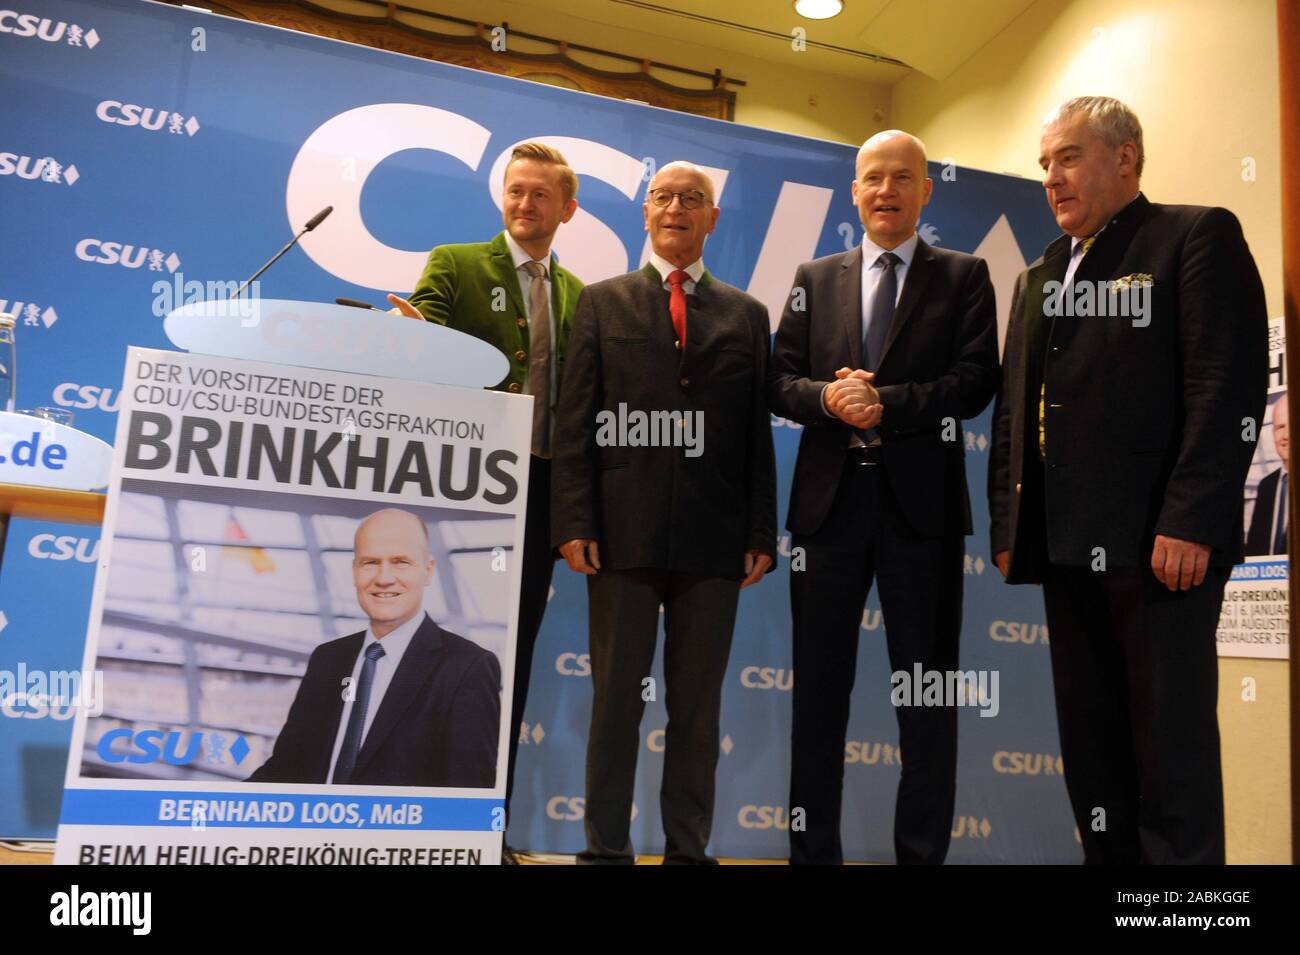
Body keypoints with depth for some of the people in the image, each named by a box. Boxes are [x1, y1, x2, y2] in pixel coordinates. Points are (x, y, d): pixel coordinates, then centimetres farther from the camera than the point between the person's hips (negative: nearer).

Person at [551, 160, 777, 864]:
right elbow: (575, 422, 3)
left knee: (698, 706, 8)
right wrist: (574, 523, -6)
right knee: (616, 700, 6)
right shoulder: (602, 303, 11)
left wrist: (761, 534, 1)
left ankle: (688, 847, 21)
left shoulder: (746, 315, 14)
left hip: (713, 540, 1)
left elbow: (758, 432, 8)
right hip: (624, 534, -1)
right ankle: (606, 847, 18)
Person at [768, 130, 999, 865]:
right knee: (819, 684, 8)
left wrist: (885, 404, -16)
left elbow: (976, 381, -5)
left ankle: (923, 849, 19)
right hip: (830, 498, 2)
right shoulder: (815, 279, 13)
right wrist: (827, 396, -14)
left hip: (922, 501, -2)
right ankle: (814, 847, 21)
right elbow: (780, 380, 6)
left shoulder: (964, 277, 7)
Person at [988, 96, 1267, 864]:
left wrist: (1188, 522, -19)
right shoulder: (1038, 278, 21)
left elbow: (1231, 388, -11)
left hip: (1155, 540, -7)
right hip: (1066, 543, 7)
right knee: (1090, 741, 12)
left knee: (1172, 743, 0)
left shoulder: (1199, 237, 0)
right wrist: (1008, 527, 11)